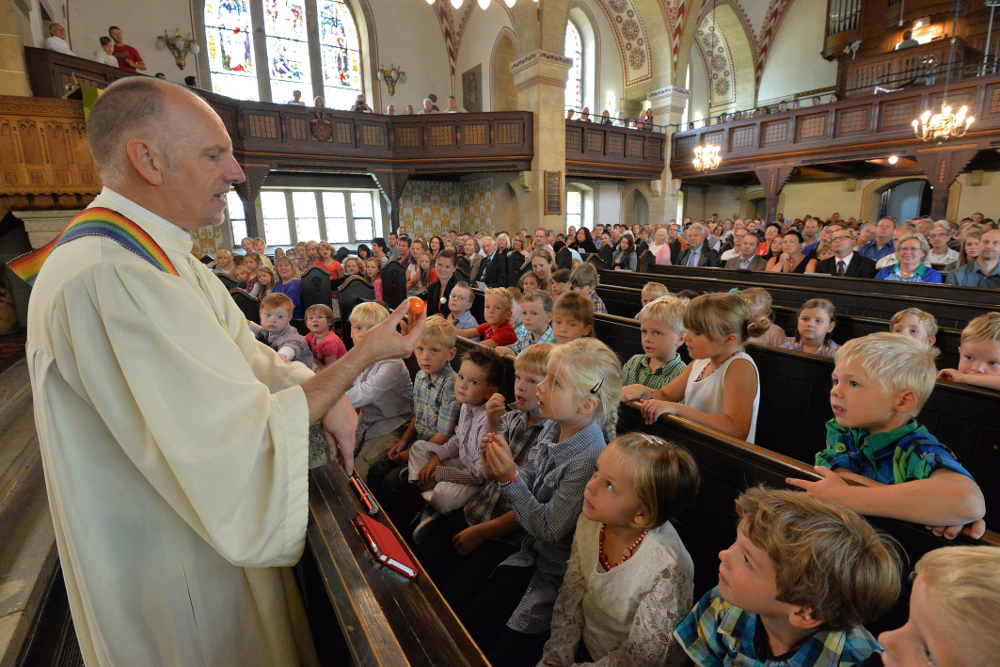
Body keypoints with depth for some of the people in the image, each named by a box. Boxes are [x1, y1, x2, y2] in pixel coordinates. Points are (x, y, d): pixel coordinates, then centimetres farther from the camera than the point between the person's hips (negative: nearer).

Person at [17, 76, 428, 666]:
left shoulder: (169, 260, 5)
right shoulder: (104, 278, -29)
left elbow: (246, 358, 7)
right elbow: (246, 448, -30)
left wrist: (324, 392, -12)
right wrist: (362, 357, -23)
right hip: (174, 582, -9)